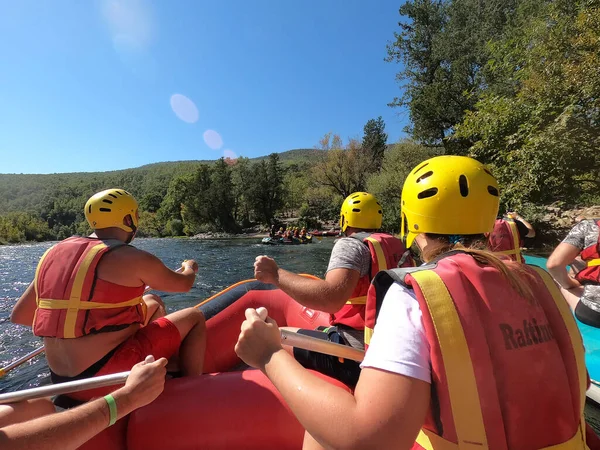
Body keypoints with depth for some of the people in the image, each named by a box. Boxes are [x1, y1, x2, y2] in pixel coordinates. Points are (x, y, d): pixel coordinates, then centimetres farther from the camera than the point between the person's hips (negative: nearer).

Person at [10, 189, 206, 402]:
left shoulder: (55, 254, 5)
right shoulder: (133, 259, -15)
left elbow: (18, 315, 12)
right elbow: (183, 283, 0)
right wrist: (189, 268, 23)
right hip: (107, 377, -8)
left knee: (152, 302, 23)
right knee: (194, 317, 5)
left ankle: (174, 370, 33)